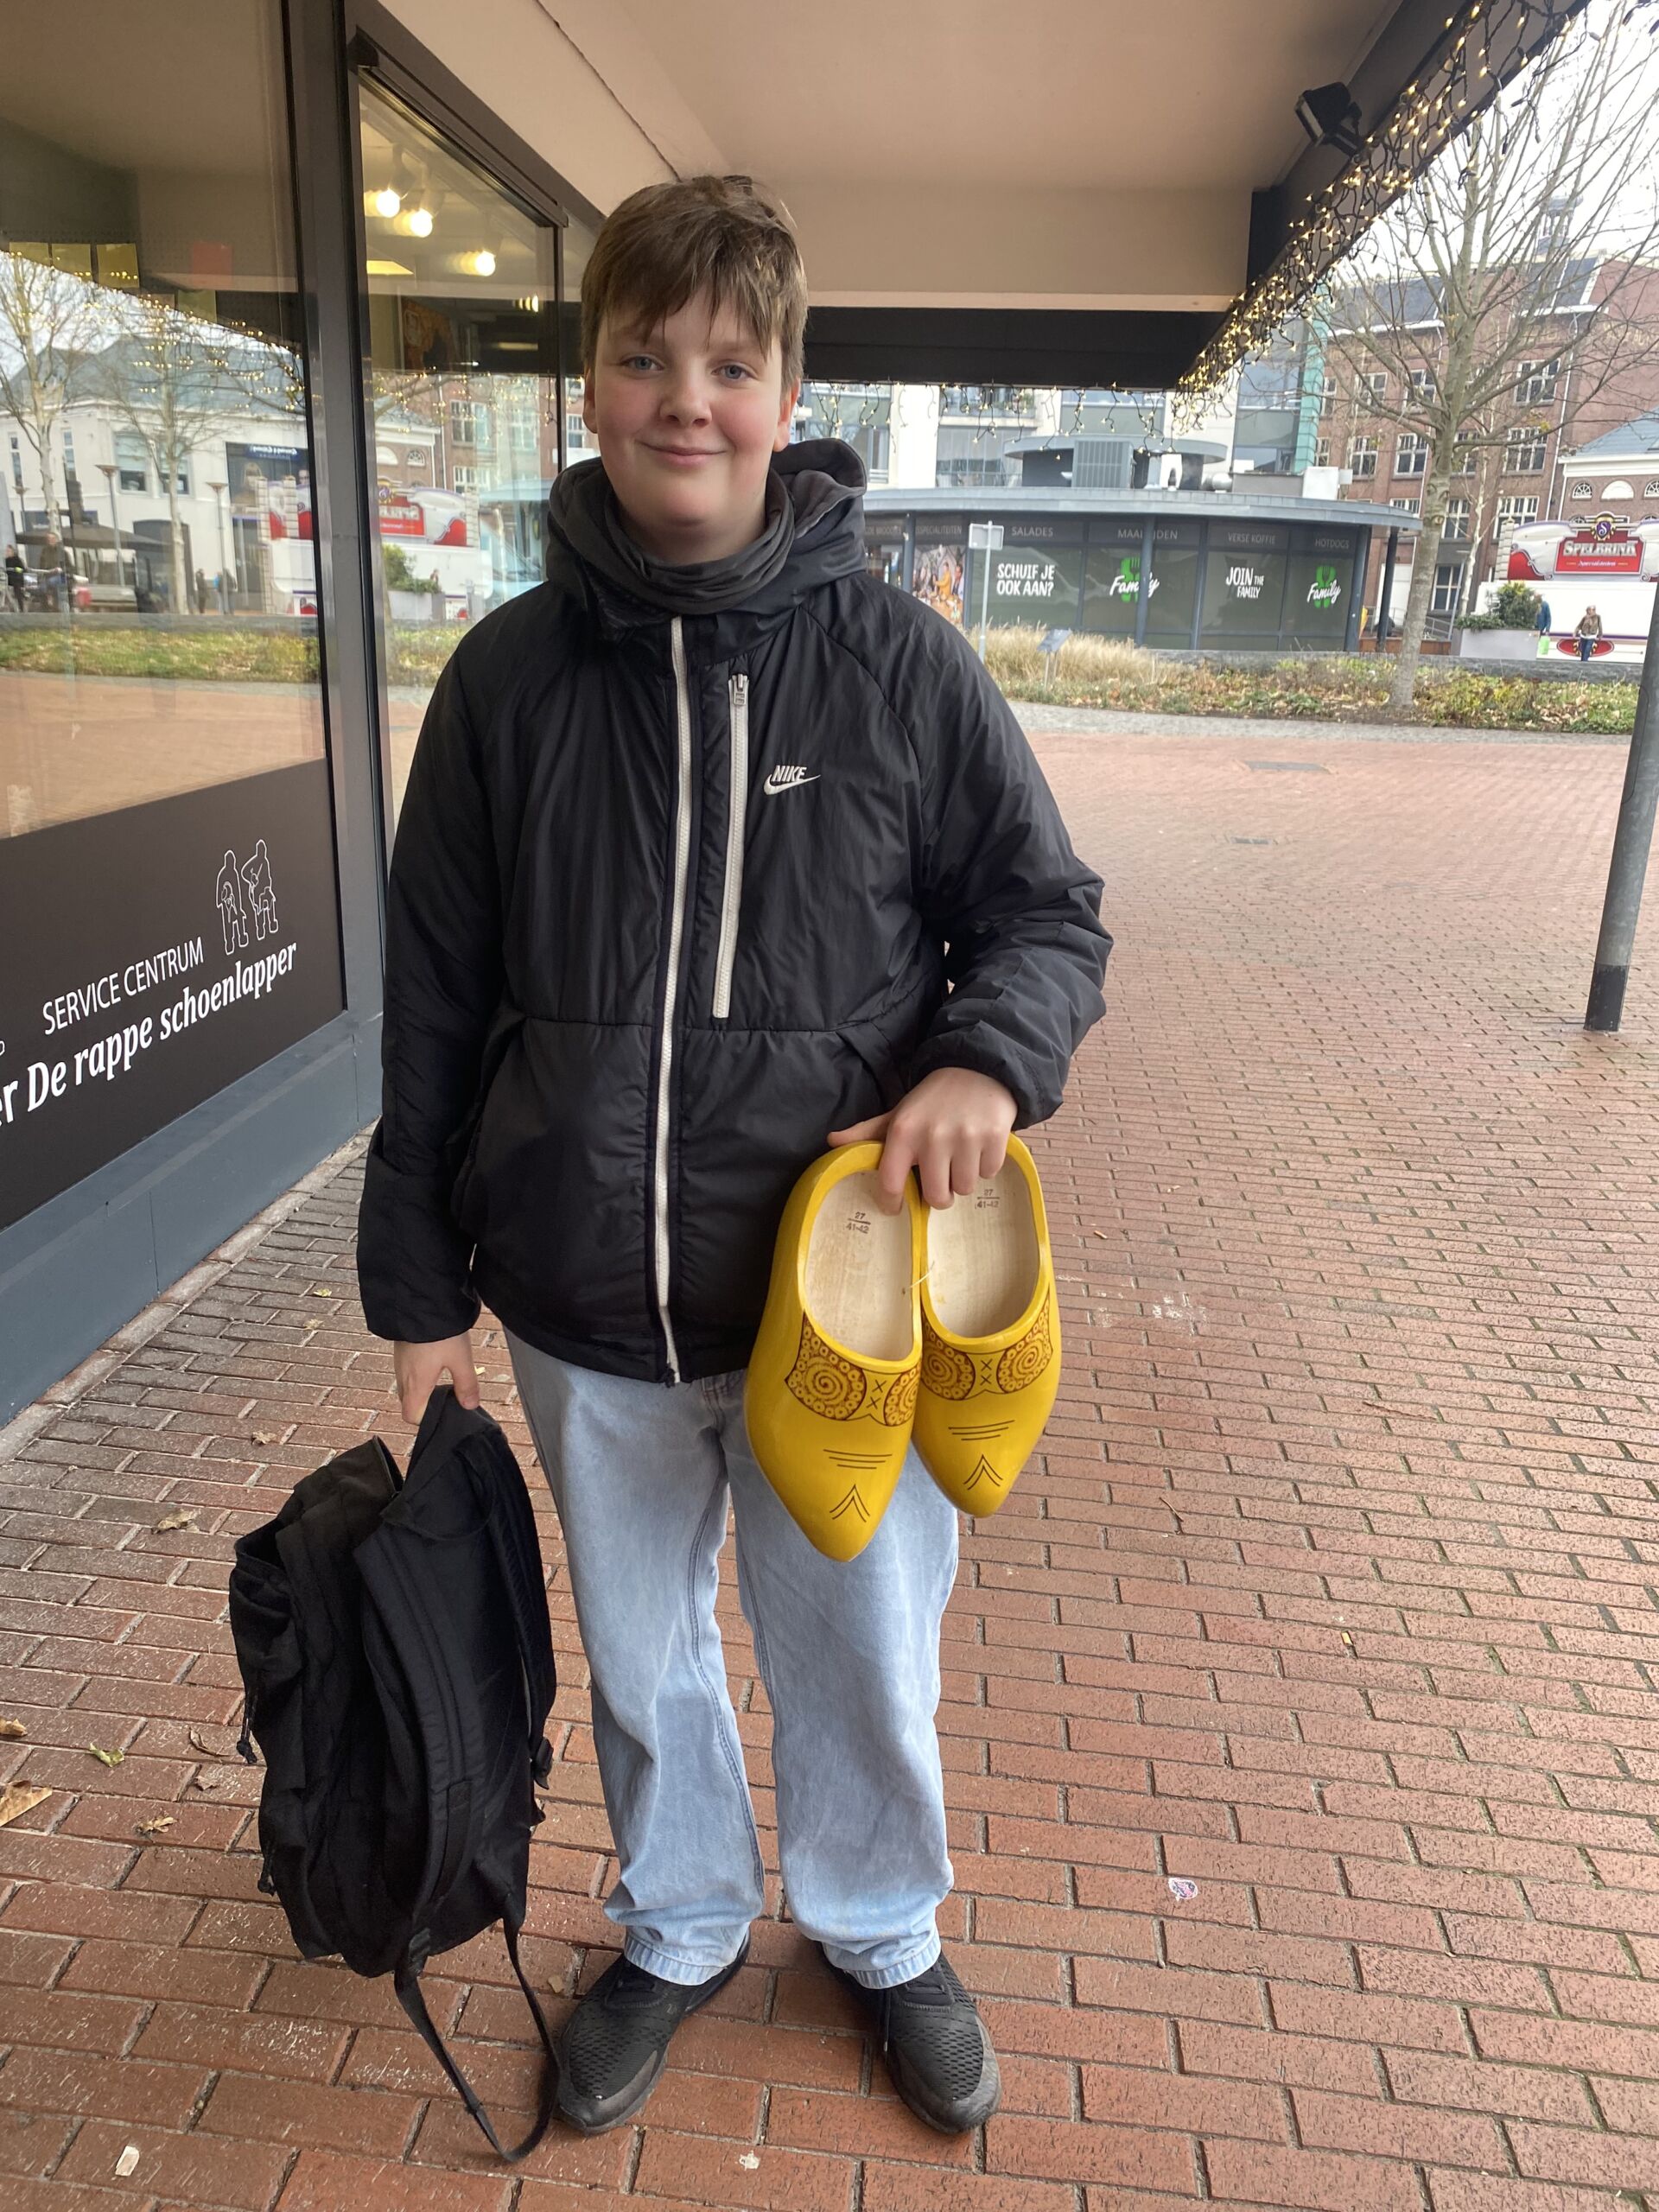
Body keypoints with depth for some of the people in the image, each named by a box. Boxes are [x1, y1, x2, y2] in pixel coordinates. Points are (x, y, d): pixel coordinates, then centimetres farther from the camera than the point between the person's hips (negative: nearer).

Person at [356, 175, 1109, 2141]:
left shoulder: (897, 660, -7)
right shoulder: (511, 673, -3)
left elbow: (1049, 912, 1)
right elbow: (433, 1003, 2)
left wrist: (987, 1055, -21)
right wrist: (419, 1280, 5)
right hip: (584, 1314, 2)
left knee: (861, 1665, 19)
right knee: (640, 1663, 23)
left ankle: (884, 1938, 50)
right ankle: (678, 1934, 52)